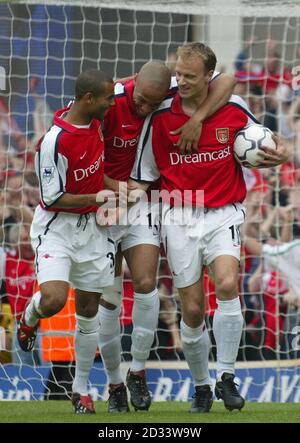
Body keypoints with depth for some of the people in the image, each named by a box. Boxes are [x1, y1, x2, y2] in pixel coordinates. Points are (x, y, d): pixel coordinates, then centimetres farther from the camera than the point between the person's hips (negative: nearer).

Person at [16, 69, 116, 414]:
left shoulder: (96, 119, -3)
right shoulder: (54, 142, -24)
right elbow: (53, 197, -18)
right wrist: (98, 197, -21)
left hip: (91, 227, 6)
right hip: (56, 226, -6)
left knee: (89, 310, 9)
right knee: (53, 299, -25)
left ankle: (81, 387, 22)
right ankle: (29, 318, 13)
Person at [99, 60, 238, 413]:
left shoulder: (174, 92, -12)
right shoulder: (109, 103, -20)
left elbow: (226, 82, -18)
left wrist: (197, 119, -30)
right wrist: (118, 189, -22)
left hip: (143, 202, 2)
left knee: (145, 284, -13)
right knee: (108, 298, 1)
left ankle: (138, 371, 4)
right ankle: (114, 382, 15)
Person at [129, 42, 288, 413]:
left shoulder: (234, 109, -3)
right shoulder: (160, 116, -3)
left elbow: (258, 152, 13)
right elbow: (144, 175, 5)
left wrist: (276, 156, -10)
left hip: (222, 214, -1)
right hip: (178, 218, 1)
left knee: (227, 284, -26)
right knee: (192, 311, 0)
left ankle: (225, 377, -17)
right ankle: (201, 387, 20)